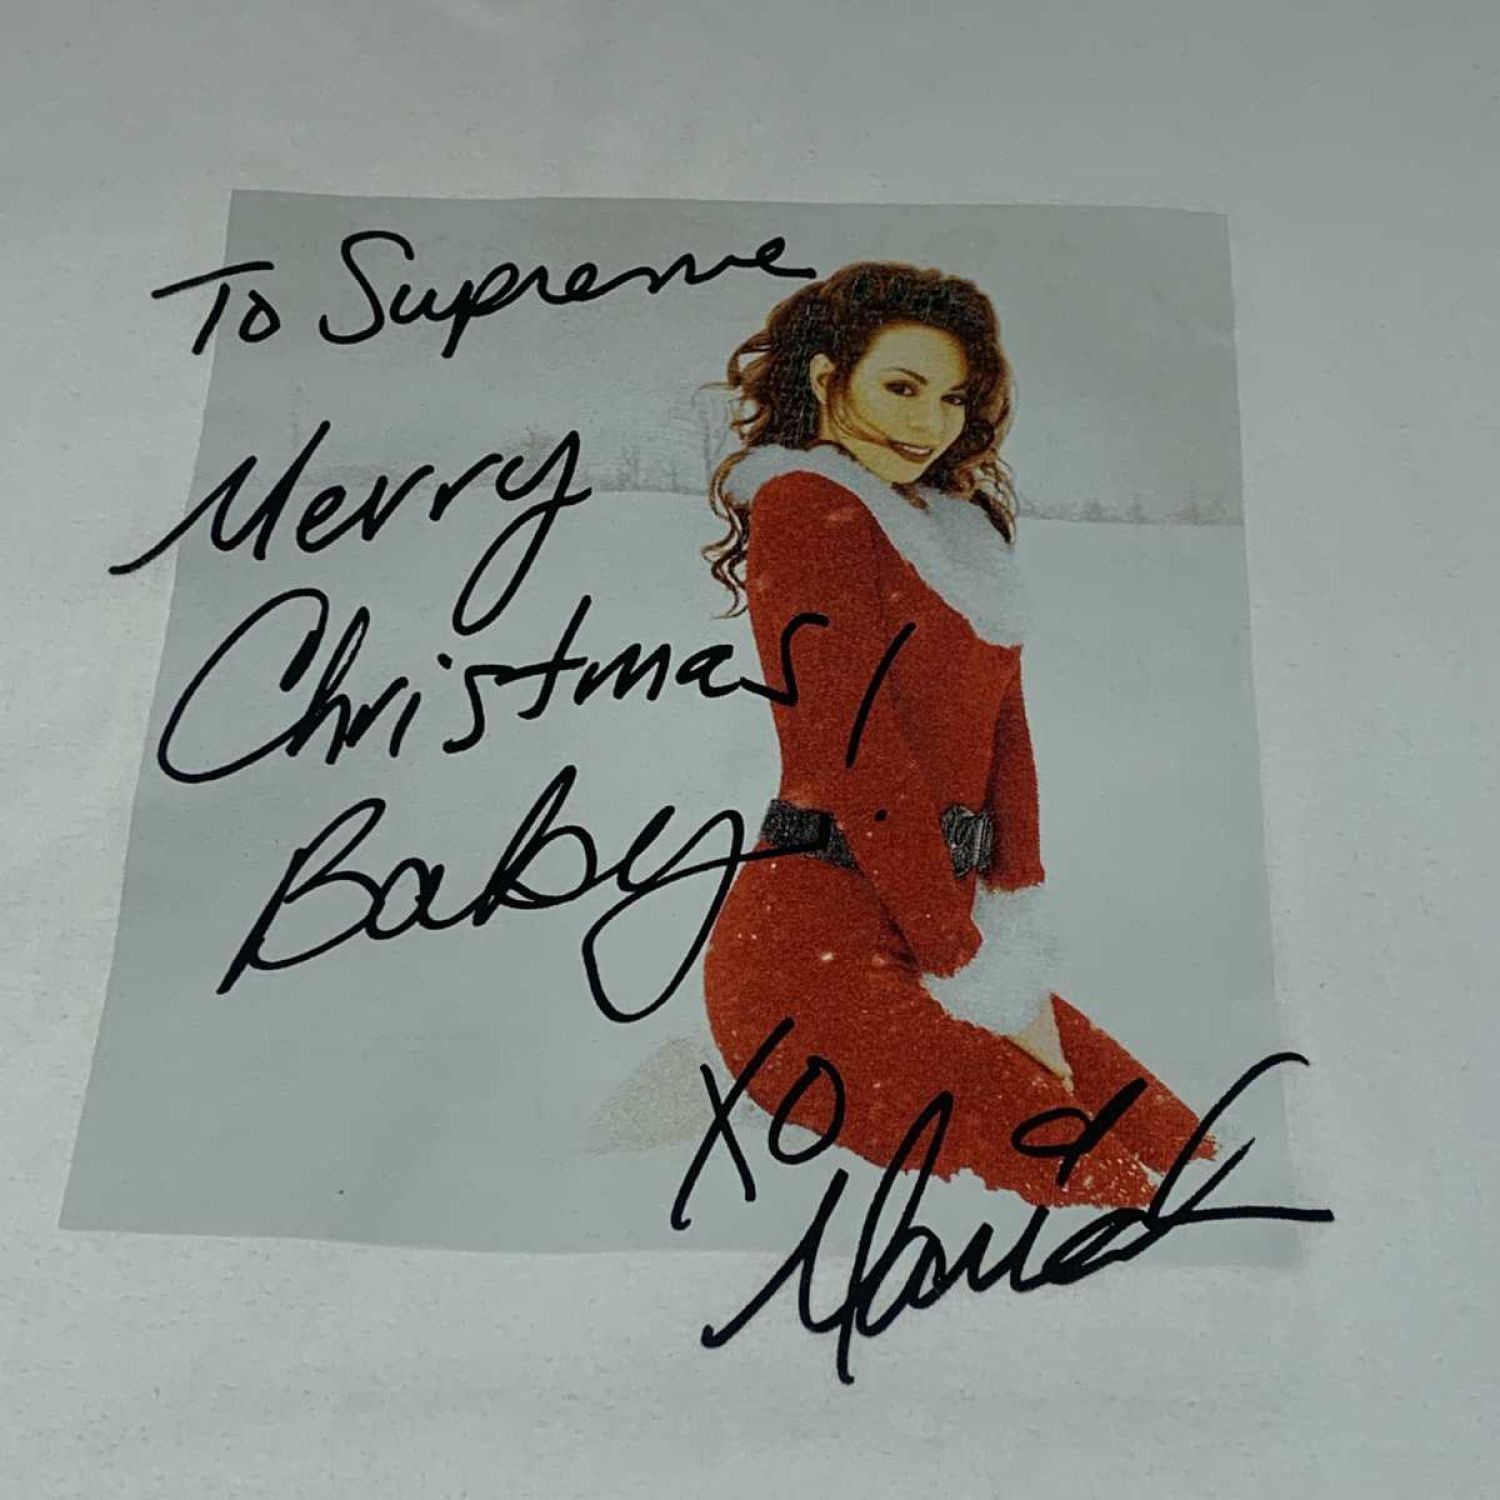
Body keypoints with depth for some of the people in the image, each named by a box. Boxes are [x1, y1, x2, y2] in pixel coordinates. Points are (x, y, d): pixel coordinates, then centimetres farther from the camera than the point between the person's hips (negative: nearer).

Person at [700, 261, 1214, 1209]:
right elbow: (861, 757, -15)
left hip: (929, 936, 9)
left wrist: (1017, 958, 1)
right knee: (1100, 1187, -13)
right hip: (818, 946, -8)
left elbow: (1006, 732, 10)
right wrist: (972, 976, -9)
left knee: (1185, 1150, 6)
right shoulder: (807, 507, -8)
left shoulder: (966, 527, 18)